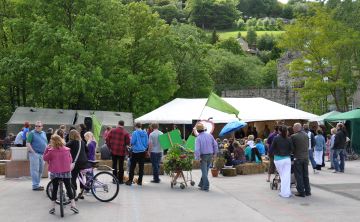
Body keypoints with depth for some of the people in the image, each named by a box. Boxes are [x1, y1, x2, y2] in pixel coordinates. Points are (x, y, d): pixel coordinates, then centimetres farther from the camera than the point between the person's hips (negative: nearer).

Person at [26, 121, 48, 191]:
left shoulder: (44, 133, 16)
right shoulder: (32, 133, -3)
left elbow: (46, 143, 22)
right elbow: (28, 143, -10)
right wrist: (33, 152, -15)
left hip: (42, 154, 7)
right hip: (35, 154, -7)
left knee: (40, 170, 10)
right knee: (35, 170, -6)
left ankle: (37, 184, 20)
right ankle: (35, 185, -3)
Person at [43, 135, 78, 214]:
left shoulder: (51, 151, -10)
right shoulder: (67, 150, -1)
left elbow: (45, 158, 3)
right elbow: (70, 160, 9)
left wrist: (47, 149, 5)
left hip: (55, 172, -1)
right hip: (66, 172, 1)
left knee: (54, 189, 10)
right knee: (69, 188, 11)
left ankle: (52, 207, 11)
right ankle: (73, 205, 6)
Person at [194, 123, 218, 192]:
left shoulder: (198, 138, -13)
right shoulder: (209, 135, 0)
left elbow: (197, 149, -21)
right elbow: (215, 145, 2)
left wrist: (197, 158, -13)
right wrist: (215, 153, 11)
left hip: (203, 156, -4)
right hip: (210, 155, 5)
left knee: (204, 171, 2)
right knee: (205, 171, 16)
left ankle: (206, 187, 2)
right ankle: (201, 184, 28)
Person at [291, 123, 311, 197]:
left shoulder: (293, 136, -15)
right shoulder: (306, 135, 2)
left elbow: (292, 148, -8)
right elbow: (308, 146, 9)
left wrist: (293, 153, 12)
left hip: (298, 158, -5)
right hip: (306, 157, 5)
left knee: (299, 175, 3)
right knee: (305, 175, 15)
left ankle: (301, 192, 5)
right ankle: (307, 191, 21)